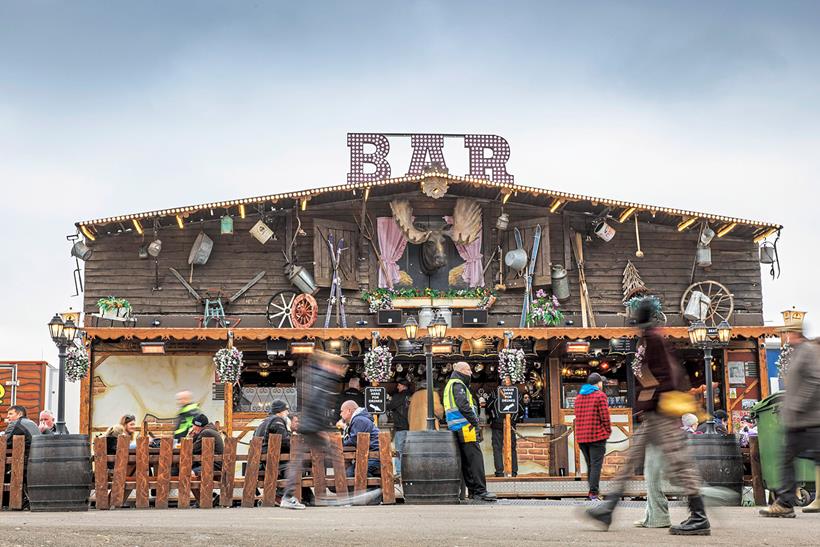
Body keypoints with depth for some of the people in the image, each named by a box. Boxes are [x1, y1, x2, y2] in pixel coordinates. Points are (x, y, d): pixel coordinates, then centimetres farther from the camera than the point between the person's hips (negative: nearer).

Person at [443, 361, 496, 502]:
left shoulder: (451, 385, 24)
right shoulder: (457, 385, -8)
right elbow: (463, 405, -20)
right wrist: (474, 420, -13)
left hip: (458, 429, 10)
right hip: (465, 427, -10)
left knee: (466, 460, 10)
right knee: (475, 458, -12)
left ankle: (473, 490, 12)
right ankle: (480, 491, -16)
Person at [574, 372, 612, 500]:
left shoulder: (579, 397, 15)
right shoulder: (600, 395, -6)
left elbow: (578, 417, 12)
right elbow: (604, 416, -10)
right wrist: (608, 431, 2)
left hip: (581, 437, 6)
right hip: (597, 436, -6)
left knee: (590, 465, 15)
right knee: (596, 465, -5)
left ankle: (591, 491, 17)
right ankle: (593, 493, -11)